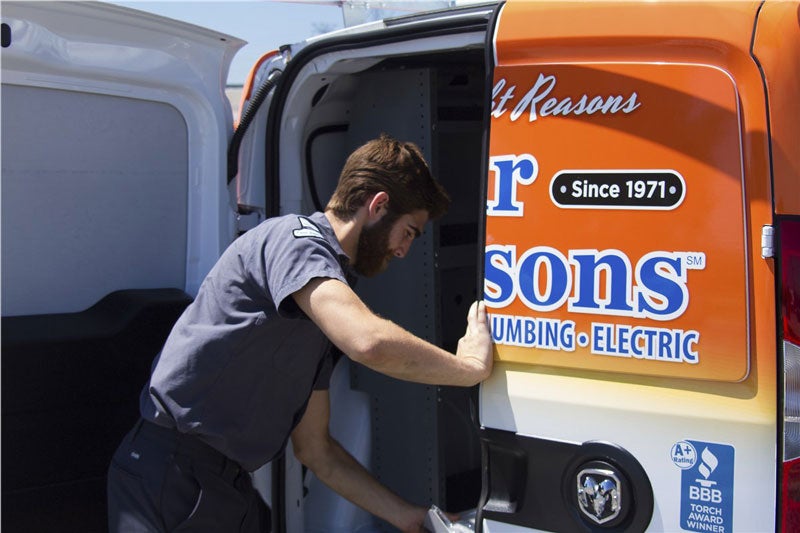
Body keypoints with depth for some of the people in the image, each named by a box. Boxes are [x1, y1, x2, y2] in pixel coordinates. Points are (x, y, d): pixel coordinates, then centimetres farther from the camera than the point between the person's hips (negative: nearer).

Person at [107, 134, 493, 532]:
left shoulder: (321, 308, 15)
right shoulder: (294, 238, -12)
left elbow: (316, 449, 17)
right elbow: (369, 342, -30)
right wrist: (470, 365, -15)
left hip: (227, 484, 9)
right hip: (172, 479, -9)